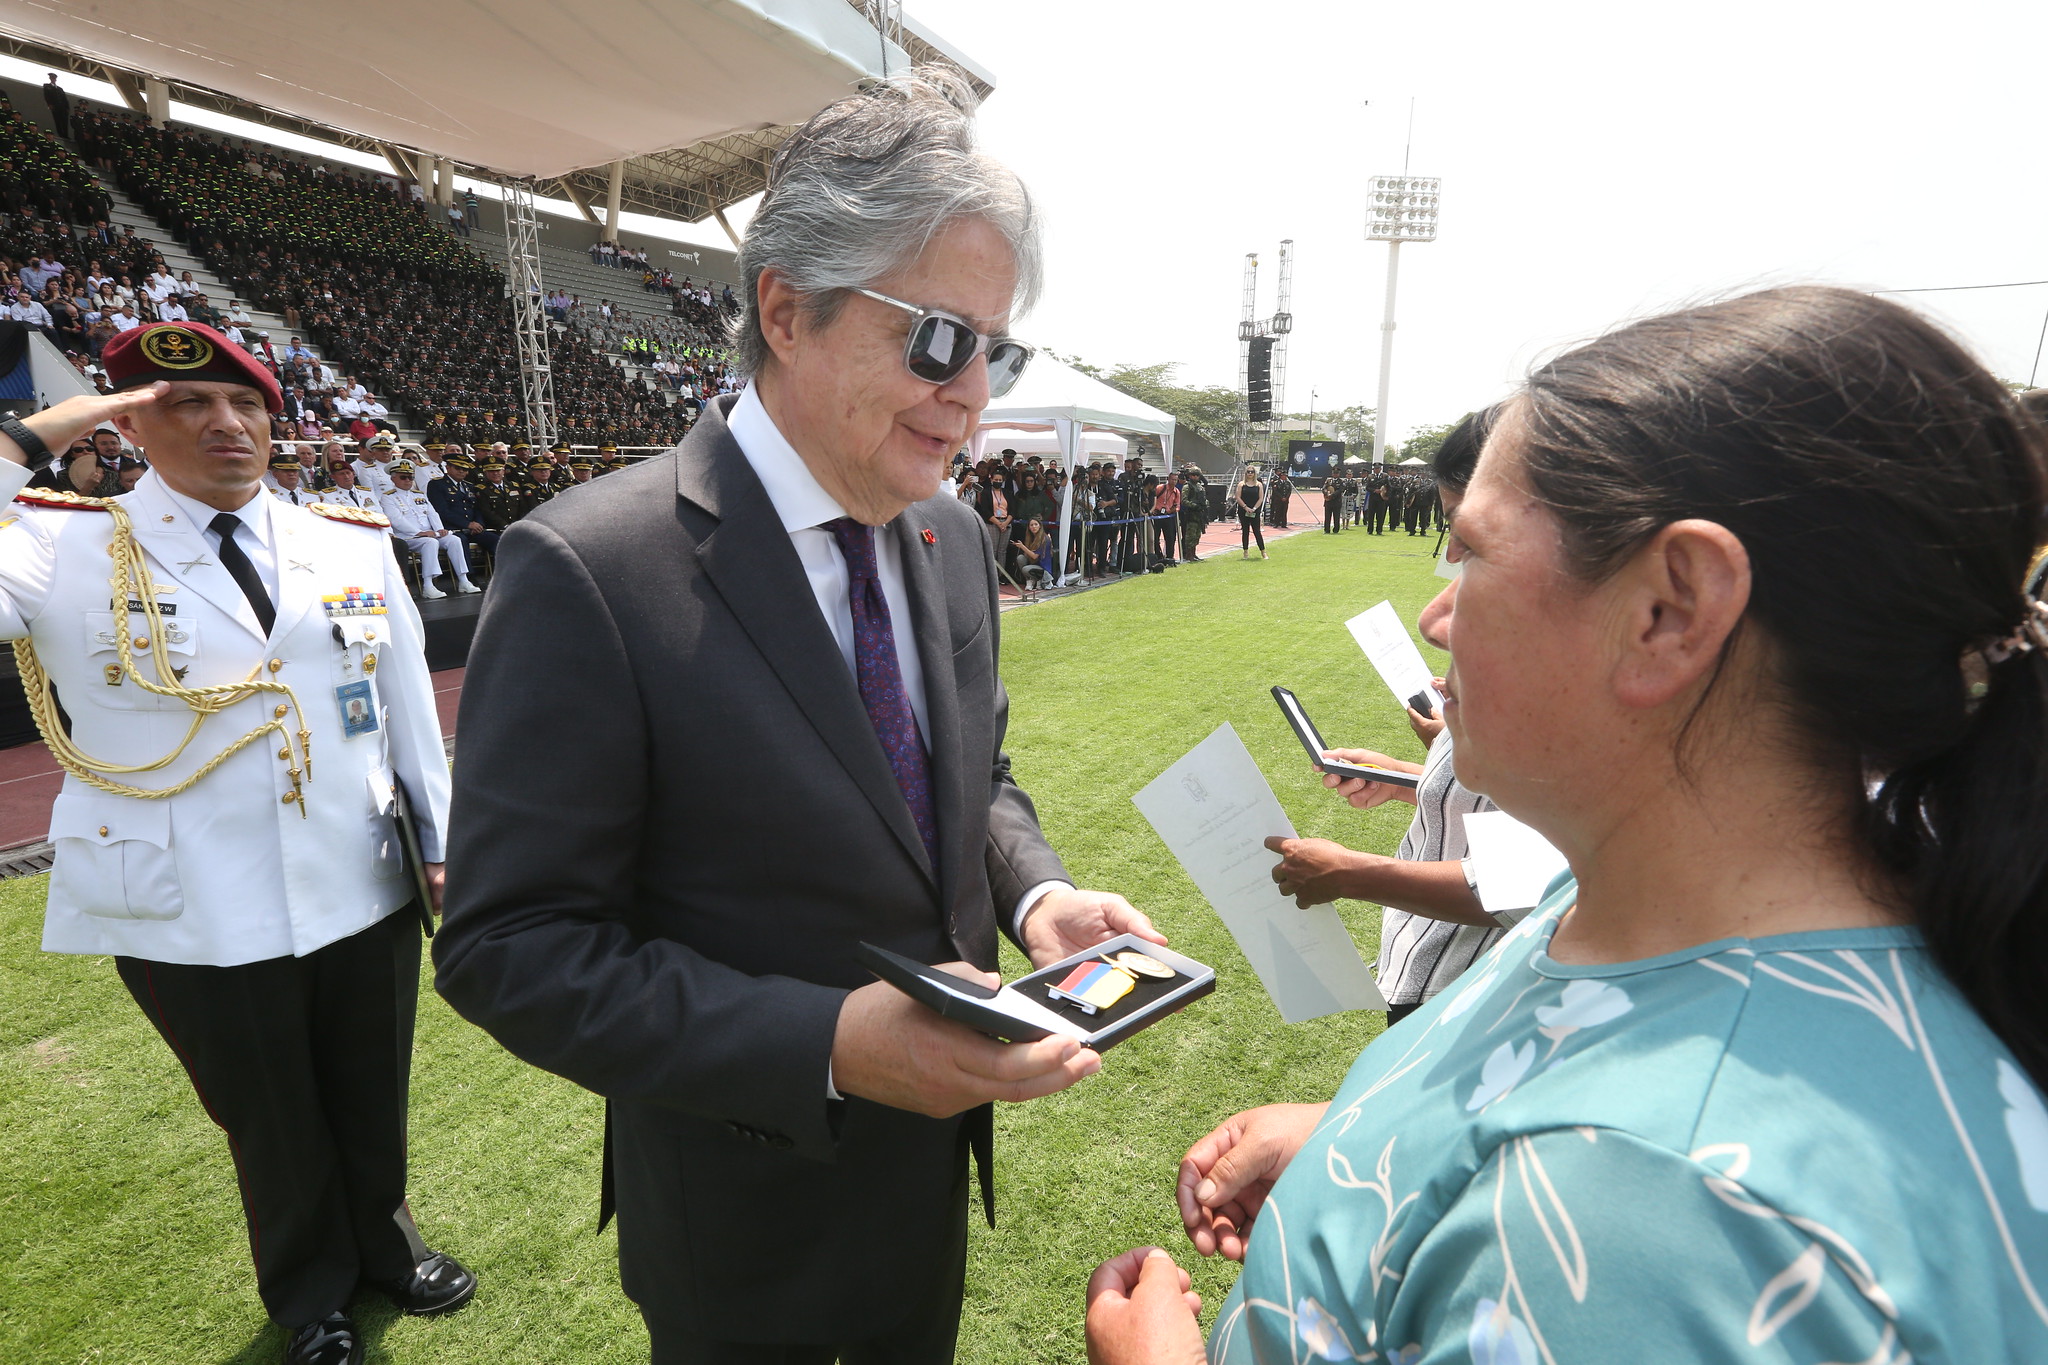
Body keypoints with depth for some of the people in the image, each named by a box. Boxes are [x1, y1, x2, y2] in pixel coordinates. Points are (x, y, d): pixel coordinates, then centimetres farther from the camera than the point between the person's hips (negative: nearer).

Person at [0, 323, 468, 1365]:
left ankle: (384, 1247, 50)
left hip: (368, 896, 2)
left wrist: (445, 844, 4)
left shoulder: (352, 545, 2)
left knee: (374, 1104, 21)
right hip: (196, 923, -2)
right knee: (272, 1128, 20)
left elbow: (410, 710, 4)